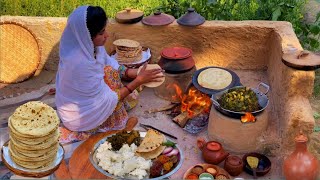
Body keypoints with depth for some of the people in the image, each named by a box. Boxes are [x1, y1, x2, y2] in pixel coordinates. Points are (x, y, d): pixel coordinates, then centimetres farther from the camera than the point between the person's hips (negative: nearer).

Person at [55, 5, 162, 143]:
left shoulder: (88, 46, -13)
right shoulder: (80, 64, -37)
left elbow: (113, 66, 3)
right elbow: (108, 99, -27)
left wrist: (137, 73, -12)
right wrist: (139, 81, -23)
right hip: (79, 116, -8)